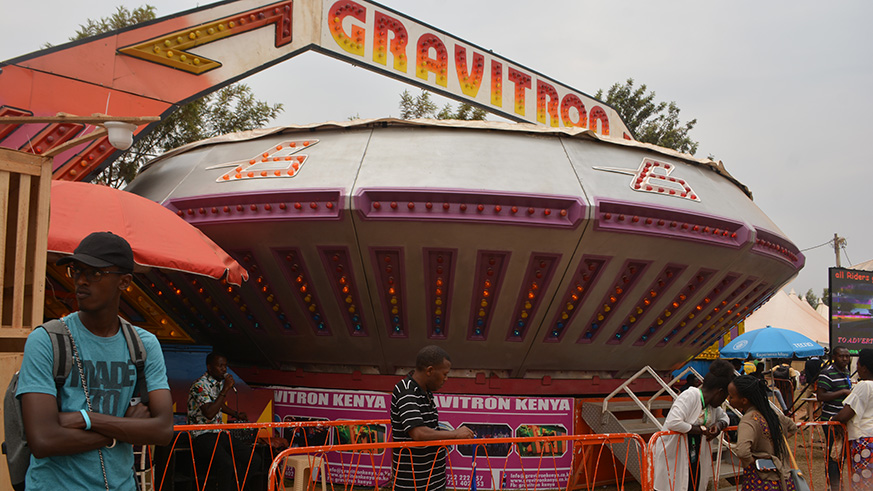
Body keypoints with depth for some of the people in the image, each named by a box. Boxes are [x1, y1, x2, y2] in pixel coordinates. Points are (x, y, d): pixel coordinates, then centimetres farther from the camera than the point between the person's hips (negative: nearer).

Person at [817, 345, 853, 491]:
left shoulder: (846, 373, 13)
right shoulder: (827, 373, -15)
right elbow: (820, 396, -23)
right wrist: (843, 392, -23)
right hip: (831, 420, -9)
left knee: (842, 453, 16)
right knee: (833, 455, -6)